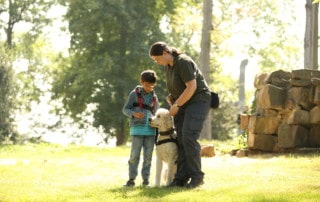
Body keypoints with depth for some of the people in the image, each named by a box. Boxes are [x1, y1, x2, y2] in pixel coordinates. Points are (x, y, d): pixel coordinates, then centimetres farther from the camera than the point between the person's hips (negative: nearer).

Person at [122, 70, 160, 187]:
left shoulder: (154, 97, 15)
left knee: (148, 155, 3)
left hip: (150, 130, 3)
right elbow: (125, 109, 3)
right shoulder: (135, 94, 4)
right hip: (137, 128, -3)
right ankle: (132, 178, 2)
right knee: (135, 154, -4)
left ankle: (145, 177, 10)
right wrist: (134, 114, -17)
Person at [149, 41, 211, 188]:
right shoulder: (167, 66, 10)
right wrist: (171, 97, 7)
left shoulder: (184, 62, -19)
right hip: (182, 103, 9)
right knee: (180, 140, -1)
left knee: (189, 137, -19)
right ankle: (181, 178, -2)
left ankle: (196, 176, -11)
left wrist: (176, 105, -19)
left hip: (198, 100, -9)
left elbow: (192, 87, -24)